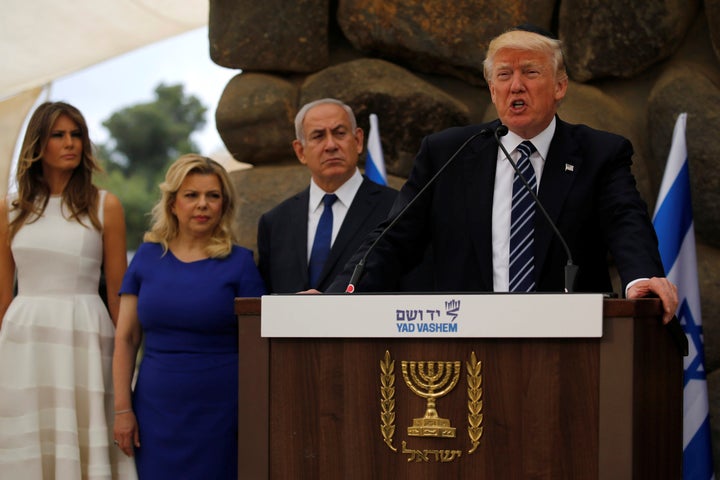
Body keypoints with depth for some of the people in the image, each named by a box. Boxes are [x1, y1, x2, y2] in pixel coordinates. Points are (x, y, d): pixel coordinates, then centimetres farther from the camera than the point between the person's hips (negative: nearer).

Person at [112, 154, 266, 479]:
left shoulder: (239, 262, 0)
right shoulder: (147, 257, 6)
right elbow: (126, 339, 6)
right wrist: (122, 409, -1)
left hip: (220, 412, -2)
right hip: (157, 412, 2)